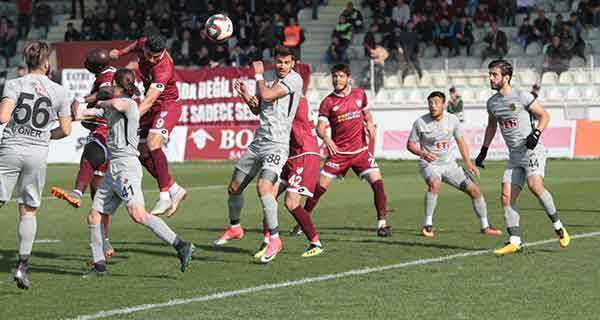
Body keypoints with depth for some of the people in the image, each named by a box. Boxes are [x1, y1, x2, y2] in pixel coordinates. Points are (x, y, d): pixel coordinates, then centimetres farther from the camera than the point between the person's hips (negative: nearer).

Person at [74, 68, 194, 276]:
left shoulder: (128, 103, -5)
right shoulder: (110, 108, 21)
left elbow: (117, 105, -29)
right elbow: (81, 114, 25)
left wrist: (101, 103, -9)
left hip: (126, 165, -10)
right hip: (113, 167, 10)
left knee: (137, 214, -23)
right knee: (94, 216, 7)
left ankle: (181, 245, -23)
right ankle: (99, 266, 12)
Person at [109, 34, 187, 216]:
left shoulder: (163, 69, -32)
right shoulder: (143, 44, -11)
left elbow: (149, 100, -39)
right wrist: (121, 53, 27)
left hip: (168, 105, -8)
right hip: (152, 107, 8)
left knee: (153, 144, -29)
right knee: (143, 154, 4)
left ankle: (165, 196, -28)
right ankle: (174, 189, 16)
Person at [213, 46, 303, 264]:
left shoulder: (294, 79, -10)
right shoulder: (268, 77, 12)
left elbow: (267, 96, -18)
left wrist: (258, 76, -1)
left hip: (277, 144, -8)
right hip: (258, 141, 8)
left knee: (264, 187, -27)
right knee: (234, 187, 14)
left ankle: (274, 239, -20)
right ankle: (234, 228, 38)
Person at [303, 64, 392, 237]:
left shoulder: (359, 94, 5)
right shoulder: (328, 102, -4)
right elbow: (320, 127, -9)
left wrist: (370, 124, 1)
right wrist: (325, 138, -31)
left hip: (360, 150, 2)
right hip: (338, 152, -2)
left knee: (377, 182, -13)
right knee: (320, 187, -4)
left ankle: (382, 223, -7)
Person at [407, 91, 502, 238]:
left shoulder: (452, 120, -3)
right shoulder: (420, 122, -11)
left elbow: (460, 141, 9)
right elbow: (410, 144, -2)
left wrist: (468, 162, 1)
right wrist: (423, 153, -22)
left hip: (450, 165, 4)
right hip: (429, 165, -4)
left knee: (474, 190, -3)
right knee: (434, 183, -36)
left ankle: (485, 226, 15)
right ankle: (428, 225, -24)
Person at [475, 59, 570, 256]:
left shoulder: (521, 96, -8)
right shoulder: (492, 103, 10)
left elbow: (544, 115, -1)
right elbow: (491, 126, 27)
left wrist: (536, 134, -17)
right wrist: (484, 151, 24)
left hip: (532, 151, -7)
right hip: (514, 156, 7)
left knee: (535, 186, -28)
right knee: (506, 197, -4)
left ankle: (558, 227, -12)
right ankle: (514, 242, 0)